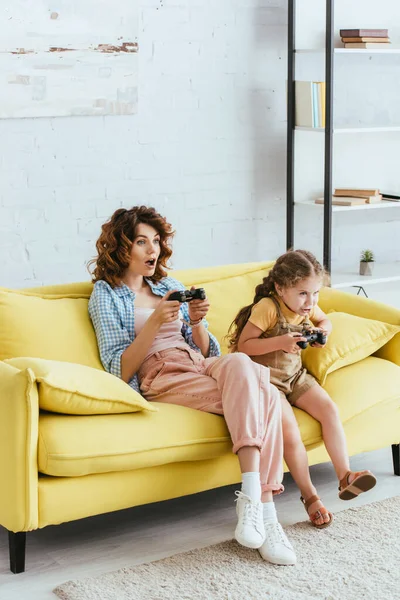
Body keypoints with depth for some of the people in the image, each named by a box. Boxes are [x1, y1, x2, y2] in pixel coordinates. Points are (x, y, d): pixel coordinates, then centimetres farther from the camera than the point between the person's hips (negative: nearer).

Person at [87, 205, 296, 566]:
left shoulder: (170, 287, 25)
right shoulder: (106, 295, 9)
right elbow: (119, 370, -4)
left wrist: (197, 322, -2)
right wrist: (155, 322, -16)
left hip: (201, 365, 5)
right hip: (160, 377, -5)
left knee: (239, 364, -32)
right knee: (260, 396, -29)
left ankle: (252, 497, -37)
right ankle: (265, 515, -34)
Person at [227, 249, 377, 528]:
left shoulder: (308, 306, 1)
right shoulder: (267, 307, -20)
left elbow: (326, 320, 24)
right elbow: (242, 345, -19)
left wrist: (322, 331, 0)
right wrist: (280, 342, -29)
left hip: (295, 376, 7)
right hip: (266, 380, -7)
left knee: (330, 410, -13)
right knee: (290, 432, -22)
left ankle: (345, 476, -9)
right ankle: (310, 496, -7)